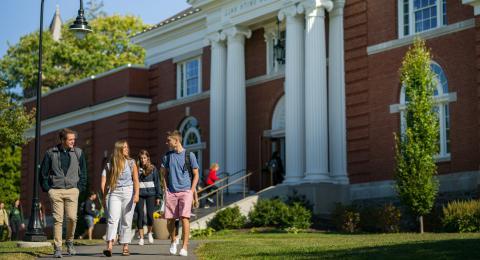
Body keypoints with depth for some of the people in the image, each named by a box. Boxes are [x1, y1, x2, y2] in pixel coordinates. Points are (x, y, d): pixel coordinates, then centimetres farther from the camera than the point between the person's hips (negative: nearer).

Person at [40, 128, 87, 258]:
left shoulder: (78, 153, 8)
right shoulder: (51, 153, 4)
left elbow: (83, 172, 13)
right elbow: (43, 172, 9)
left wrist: (80, 187, 6)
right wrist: (47, 188, 2)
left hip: (72, 190, 1)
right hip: (55, 191, -1)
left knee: (72, 218, -8)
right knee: (58, 219, -3)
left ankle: (70, 242, 15)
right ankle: (57, 248, 2)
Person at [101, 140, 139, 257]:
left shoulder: (131, 163, 7)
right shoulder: (110, 164, 7)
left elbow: (136, 180, 0)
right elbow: (104, 182, 7)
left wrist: (136, 194, -13)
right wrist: (105, 196, -1)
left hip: (128, 192, 0)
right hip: (114, 193, 0)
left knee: (126, 221, 2)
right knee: (112, 220, -13)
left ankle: (125, 247, 9)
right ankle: (109, 247, -22)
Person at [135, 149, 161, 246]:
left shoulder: (153, 168, 4)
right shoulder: (137, 169, 4)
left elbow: (157, 182, 6)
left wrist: (158, 196, 2)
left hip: (150, 194, 0)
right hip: (139, 194, 0)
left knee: (150, 215, -3)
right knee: (140, 215, -3)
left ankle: (149, 233, 25)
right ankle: (141, 238, 3)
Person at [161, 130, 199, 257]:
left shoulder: (189, 155, 1)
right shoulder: (167, 156, 9)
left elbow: (196, 175, 5)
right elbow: (164, 174, 16)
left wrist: (191, 191, -3)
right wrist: (165, 190, 4)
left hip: (185, 191, -3)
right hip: (171, 192, 3)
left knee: (184, 218, -13)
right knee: (170, 219, 4)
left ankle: (185, 247, -11)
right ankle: (173, 241, 29)